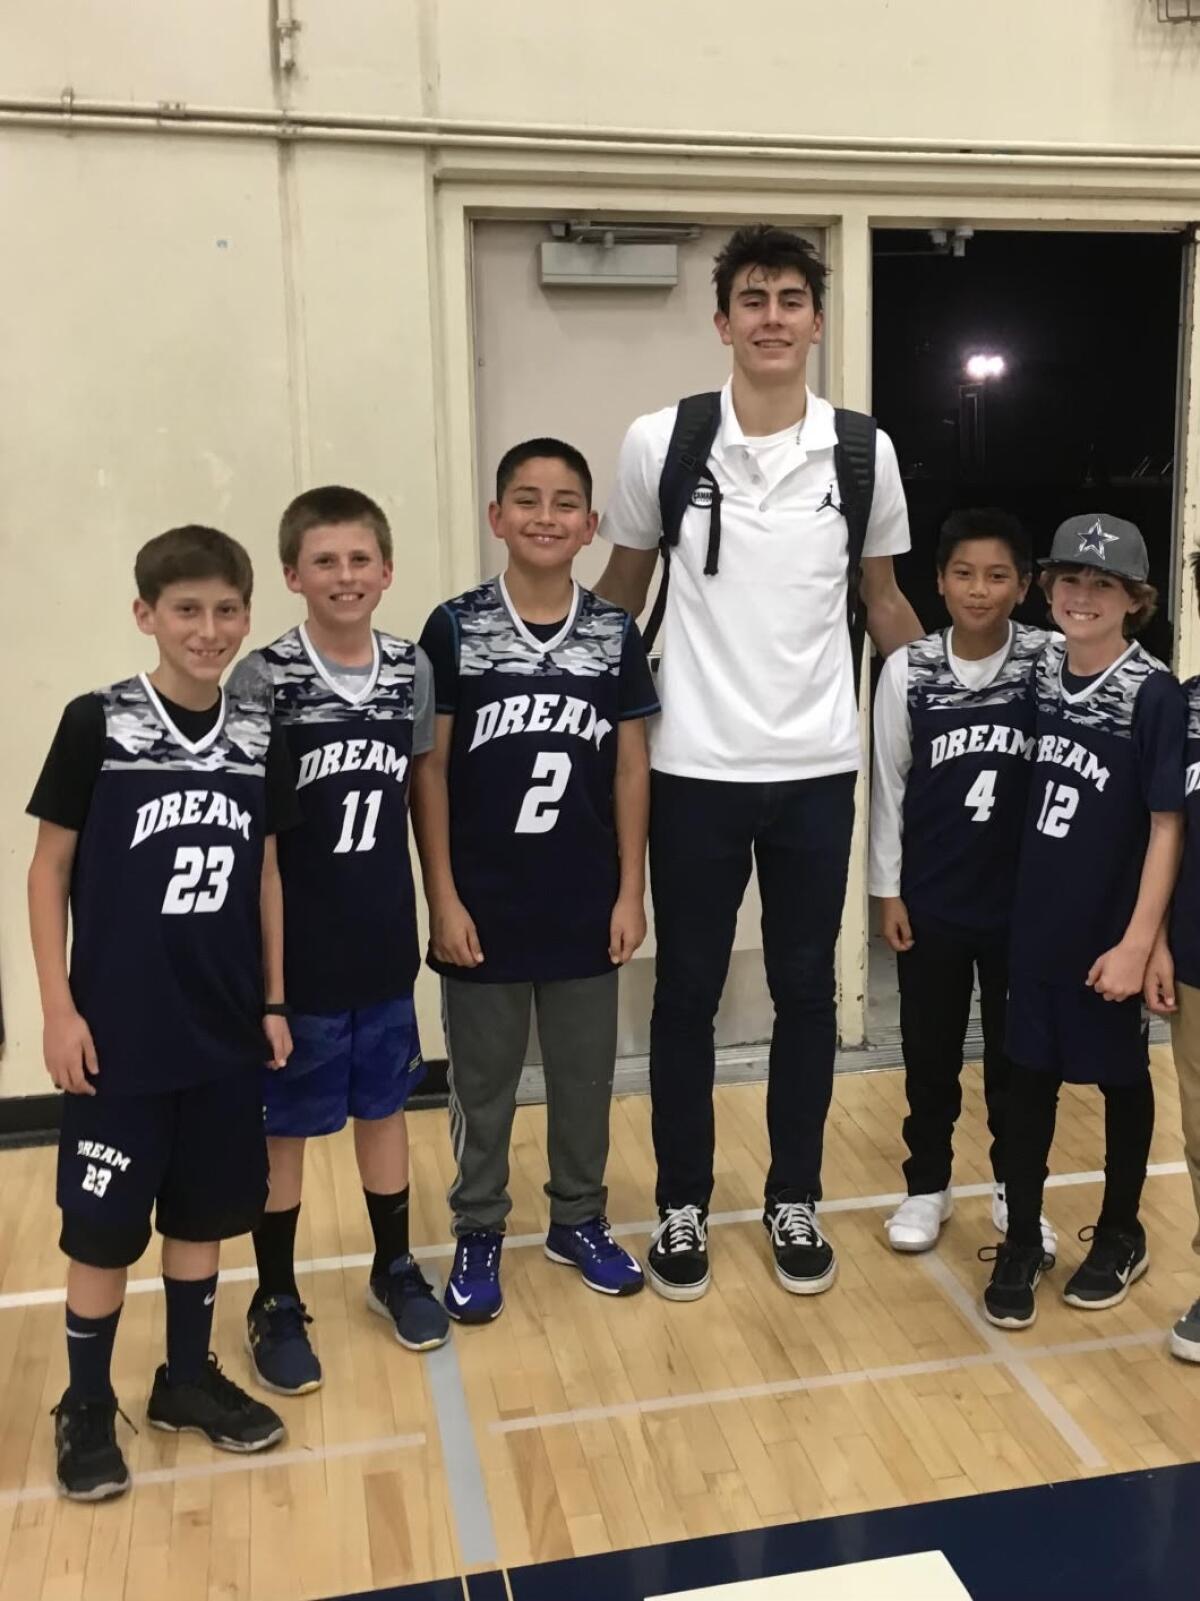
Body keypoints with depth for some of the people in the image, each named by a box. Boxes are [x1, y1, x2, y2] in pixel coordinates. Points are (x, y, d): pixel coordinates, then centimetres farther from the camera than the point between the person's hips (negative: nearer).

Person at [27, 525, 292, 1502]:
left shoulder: (260, 737, 0)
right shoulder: (96, 724, -10)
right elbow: (51, 871, -5)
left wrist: (274, 1001, 8)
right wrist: (59, 1008, -8)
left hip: (223, 1026, 4)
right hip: (119, 1031, -3)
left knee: (205, 1208, 15)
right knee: (104, 1224, 7)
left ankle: (189, 1379, 34)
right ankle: (87, 1407, 26)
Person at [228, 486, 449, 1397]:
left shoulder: (414, 672, -1)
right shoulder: (262, 682, -14)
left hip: (385, 942, 4)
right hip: (294, 948, -3)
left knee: (384, 1106, 19)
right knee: (284, 1127, 11)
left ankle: (395, 1269, 38)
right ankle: (276, 1302, 28)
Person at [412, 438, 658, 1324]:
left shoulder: (615, 634, 0)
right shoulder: (455, 628, -6)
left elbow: (631, 767, 3)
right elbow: (429, 769, -5)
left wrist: (631, 890, 1)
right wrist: (443, 897, -8)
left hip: (586, 904, 2)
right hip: (485, 903, -2)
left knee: (585, 1074, 15)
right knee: (483, 1081, 12)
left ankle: (580, 1218, 35)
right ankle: (479, 1233, 30)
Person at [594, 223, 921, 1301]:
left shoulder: (866, 452, 0)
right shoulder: (660, 442, -4)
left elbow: (885, 602, 11)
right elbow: (622, 591, 7)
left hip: (818, 767, 2)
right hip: (695, 766, -1)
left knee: (806, 991, 12)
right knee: (687, 992, 10)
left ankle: (795, 1200, 30)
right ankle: (682, 1206, 26)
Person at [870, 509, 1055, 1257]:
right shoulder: (907, 670, -6)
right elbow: (889, 783, 0)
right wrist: (887, 890, 0)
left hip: (1023, 896, 0)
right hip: (930, 897, 1)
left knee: (1016, 1049, 12)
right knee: (930, 1049, 12)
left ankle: (1016, 1188, 31)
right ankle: (927, 1186, 30)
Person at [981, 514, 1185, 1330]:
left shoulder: (1155, 695, -14)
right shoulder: (1040, 673, 1)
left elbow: (1168, 824, -13)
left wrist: (1139, 940, -16)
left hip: (1112, 930, -4)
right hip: (1037, 919, 4)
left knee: (1121, 1078, 14)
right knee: (1029, 1078, 10)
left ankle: (1121, 1235, 33)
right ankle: (1022, 1241, 24)